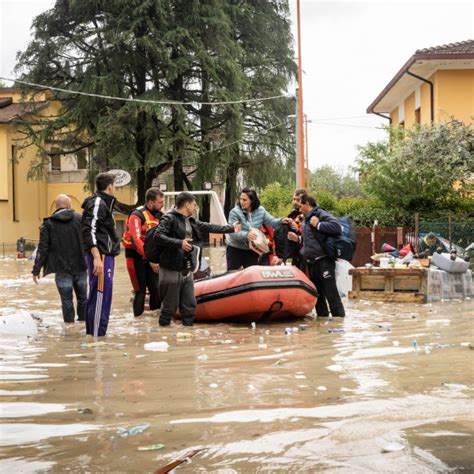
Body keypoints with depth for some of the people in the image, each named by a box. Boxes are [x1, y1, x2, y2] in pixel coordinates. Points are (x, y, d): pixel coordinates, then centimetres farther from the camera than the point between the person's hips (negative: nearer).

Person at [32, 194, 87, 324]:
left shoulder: (49, 223, -1)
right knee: (82, 297, 15)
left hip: (62, 268, -1)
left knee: (67, 299, 2)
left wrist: (36, 269, 0)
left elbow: (43, 249, -4)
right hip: (80, 266, 2)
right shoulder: (80, 218, 2)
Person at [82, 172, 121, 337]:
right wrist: (97, 257, -26)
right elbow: (89, 230, -20)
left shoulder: (103, 203, 20)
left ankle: (92, 331, 22)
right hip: (101, 256, -10)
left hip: (106, 255, 10)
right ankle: (97, 335, -10)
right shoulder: (97, 202, -10)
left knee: (96, 295, 14)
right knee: (100, 294, -10)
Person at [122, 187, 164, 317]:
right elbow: (136, 240, -25)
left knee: (156, 289, 4)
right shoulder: (137, 215, -16)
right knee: (141, 290, -3)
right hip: (136, 257, -6)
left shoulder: (159, 215, 5)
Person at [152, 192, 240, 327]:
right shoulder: (169, 218, -9)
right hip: (172, 271, -8)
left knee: (190, 305, 12)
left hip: (187, 271, 8)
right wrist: (179, 243, -28)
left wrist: (231, 228, 31)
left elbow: (210, 227, 26)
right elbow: (157, 236, -21)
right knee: (170, 305, -3)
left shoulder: (192, 222, 17)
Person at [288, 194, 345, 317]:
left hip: (323, 261, -9)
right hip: (311, 263, 9)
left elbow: (337, 227, -24)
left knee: (331, 293, -9)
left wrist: (318, 224, -18)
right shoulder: (306, 219, 19)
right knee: (317, 294, 14)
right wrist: (298, 238, 17)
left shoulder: (321, 214, -8)